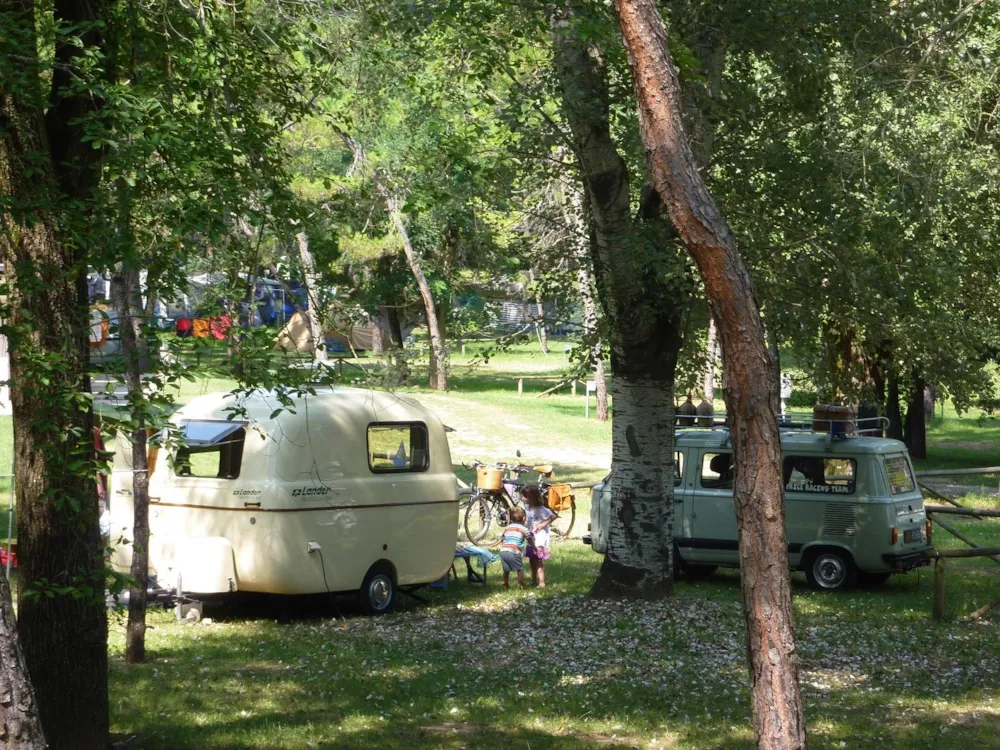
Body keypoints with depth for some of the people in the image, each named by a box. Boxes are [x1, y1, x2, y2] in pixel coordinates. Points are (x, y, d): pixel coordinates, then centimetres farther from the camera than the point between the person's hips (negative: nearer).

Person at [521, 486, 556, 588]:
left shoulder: (540, 509, -19)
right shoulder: (528, 507, 5)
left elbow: (553, 516, -23)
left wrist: (542, 525, -22)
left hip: (540, 538, -8)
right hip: (531, 539, 8)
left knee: (538, 561, -7)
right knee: (532, 561, 15)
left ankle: (541, 583, -4)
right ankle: (534, 581, 26)